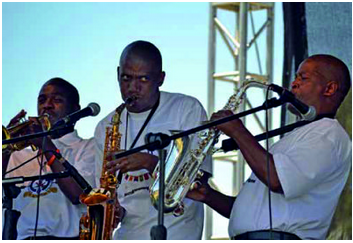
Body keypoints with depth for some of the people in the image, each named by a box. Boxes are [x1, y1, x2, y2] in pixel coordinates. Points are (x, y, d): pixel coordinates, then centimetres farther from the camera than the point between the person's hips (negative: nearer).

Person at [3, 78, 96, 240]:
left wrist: (46, 145, -5)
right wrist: (6, 150, -3)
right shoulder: (19, 156, 23)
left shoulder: (89, 147, 11)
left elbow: (78, 195, -5)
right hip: (25, 237, 4)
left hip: (69, 237, -4)